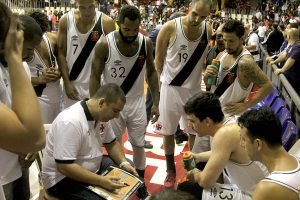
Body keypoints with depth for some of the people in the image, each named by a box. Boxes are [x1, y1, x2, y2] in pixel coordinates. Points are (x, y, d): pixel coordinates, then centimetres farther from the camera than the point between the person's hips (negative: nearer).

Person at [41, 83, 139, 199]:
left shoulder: (100, 115, -2)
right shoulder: (71, 121, -29)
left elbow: (111, 144, 11)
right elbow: (64, 167, -31)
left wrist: (124, 163, -8)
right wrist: (101, 181, -32)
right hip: (63, 178, -8)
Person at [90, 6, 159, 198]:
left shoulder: (146, 43, -9)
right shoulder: (104, 44, -18)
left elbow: (151, 72, 3)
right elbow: (95, 77, -12)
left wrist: (156, 102, 0)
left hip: (137, 102, 3)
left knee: (139, 144, 15)